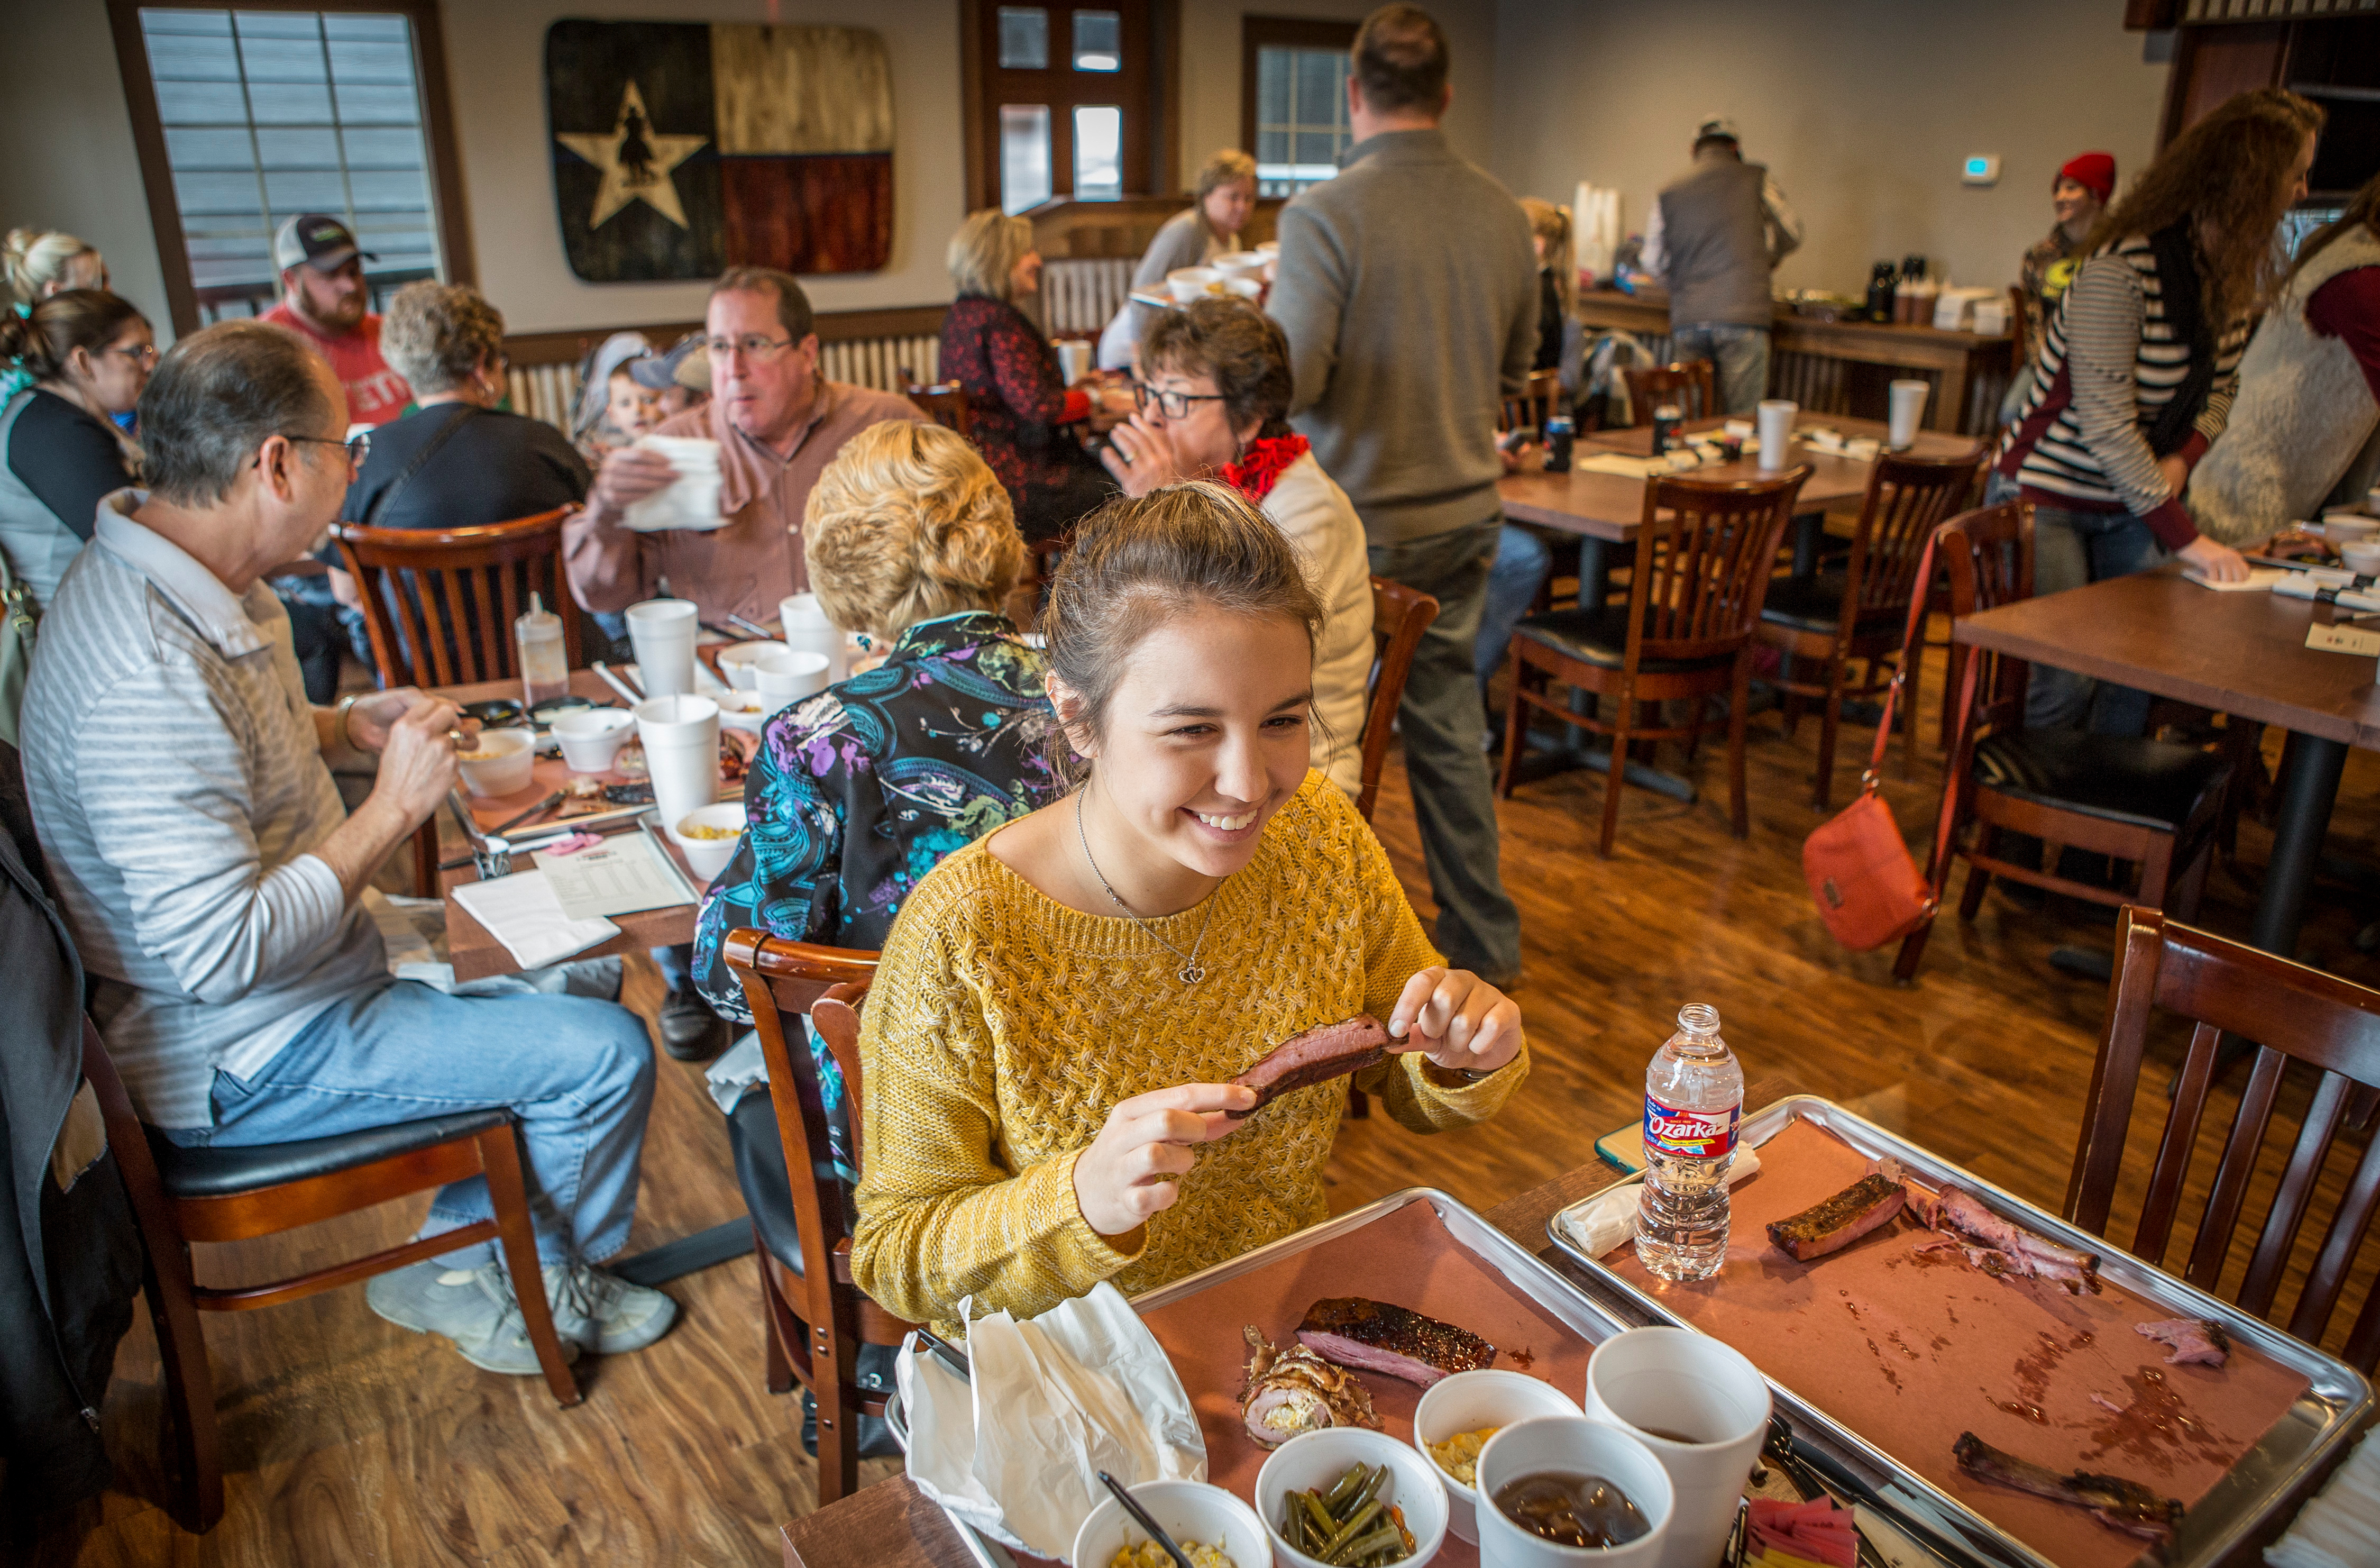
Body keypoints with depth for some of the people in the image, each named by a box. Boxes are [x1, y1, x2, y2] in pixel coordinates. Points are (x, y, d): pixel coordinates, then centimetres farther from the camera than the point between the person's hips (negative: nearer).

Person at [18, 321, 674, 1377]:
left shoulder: (171, 573, 0)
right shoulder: (149, 675, -32)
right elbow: (221, 953, -33)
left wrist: (343, 726, 2)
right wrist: (392, 809, -25)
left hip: (297, 960, 10)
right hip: (243, 1061, -10)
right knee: (607, 1054, -12)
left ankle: (458, 1258, 24)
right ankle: (548, 1276, 20)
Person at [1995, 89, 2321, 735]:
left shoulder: (2233, 270, 3)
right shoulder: (2121, 268, -23)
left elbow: (2220, 386, 12)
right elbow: (2105, 422, -26)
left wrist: (2184, 458, -11)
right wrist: (2185, 537, -25)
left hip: (2133, 501, 8)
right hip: (2050, 492, -7)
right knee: (2067, 680, -10)